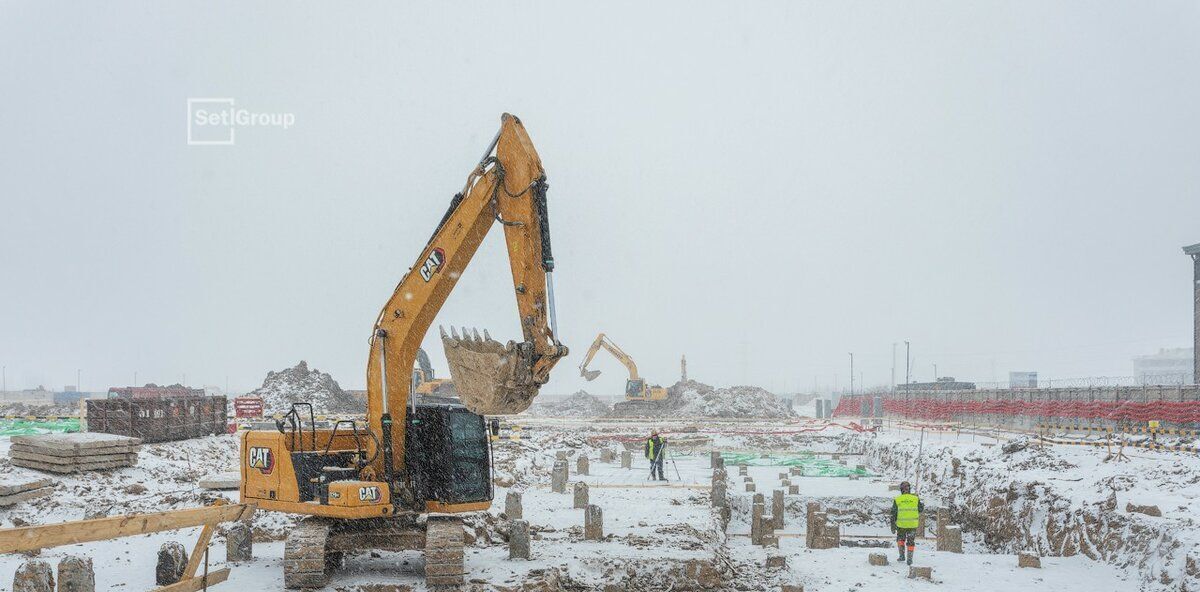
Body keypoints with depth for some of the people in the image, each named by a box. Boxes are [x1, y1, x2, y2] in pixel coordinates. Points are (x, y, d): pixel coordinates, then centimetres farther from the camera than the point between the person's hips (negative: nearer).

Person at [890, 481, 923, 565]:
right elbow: (921, 510, 10)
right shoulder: (916, 499, -5)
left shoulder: (897, 500, -6)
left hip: (901, 524, 0)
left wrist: (893, 526, 5)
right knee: (911, 542, 12)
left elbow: (893, 514, -2)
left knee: (900, 539, 23)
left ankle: (902, 555, 16)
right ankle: (910, 559, 12)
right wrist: (923, 506, 32)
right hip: (913, 525, 0)